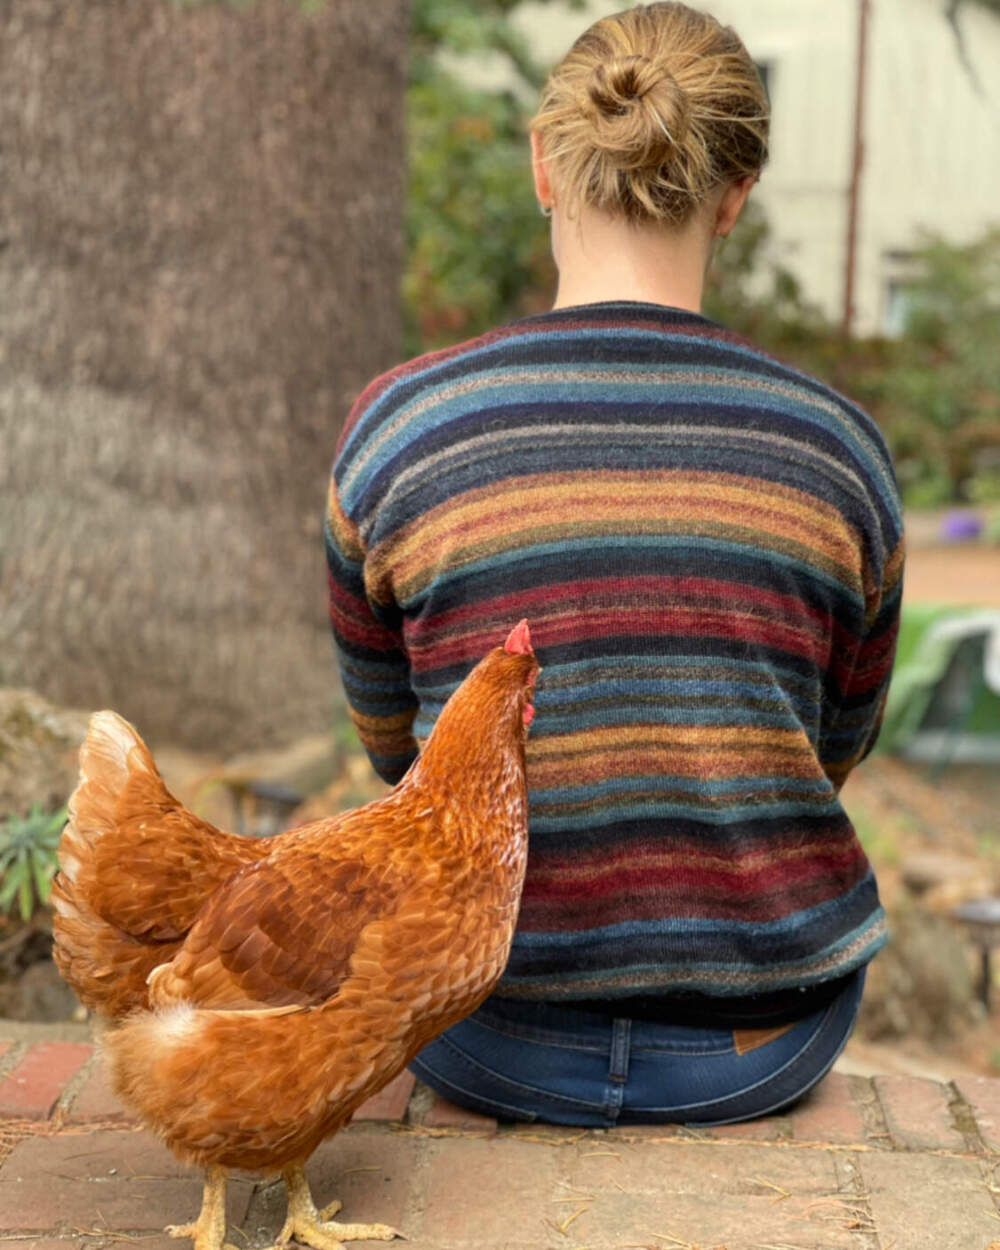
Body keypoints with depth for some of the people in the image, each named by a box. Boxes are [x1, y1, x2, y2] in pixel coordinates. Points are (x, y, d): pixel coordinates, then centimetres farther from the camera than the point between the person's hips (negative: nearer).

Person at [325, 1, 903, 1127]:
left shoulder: (397, 427, -11)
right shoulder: (837, 446, -8)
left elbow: (394, 744, 5)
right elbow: (835, 748, 8)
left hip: (490, 1045, 0)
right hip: (764, 1048, 1)